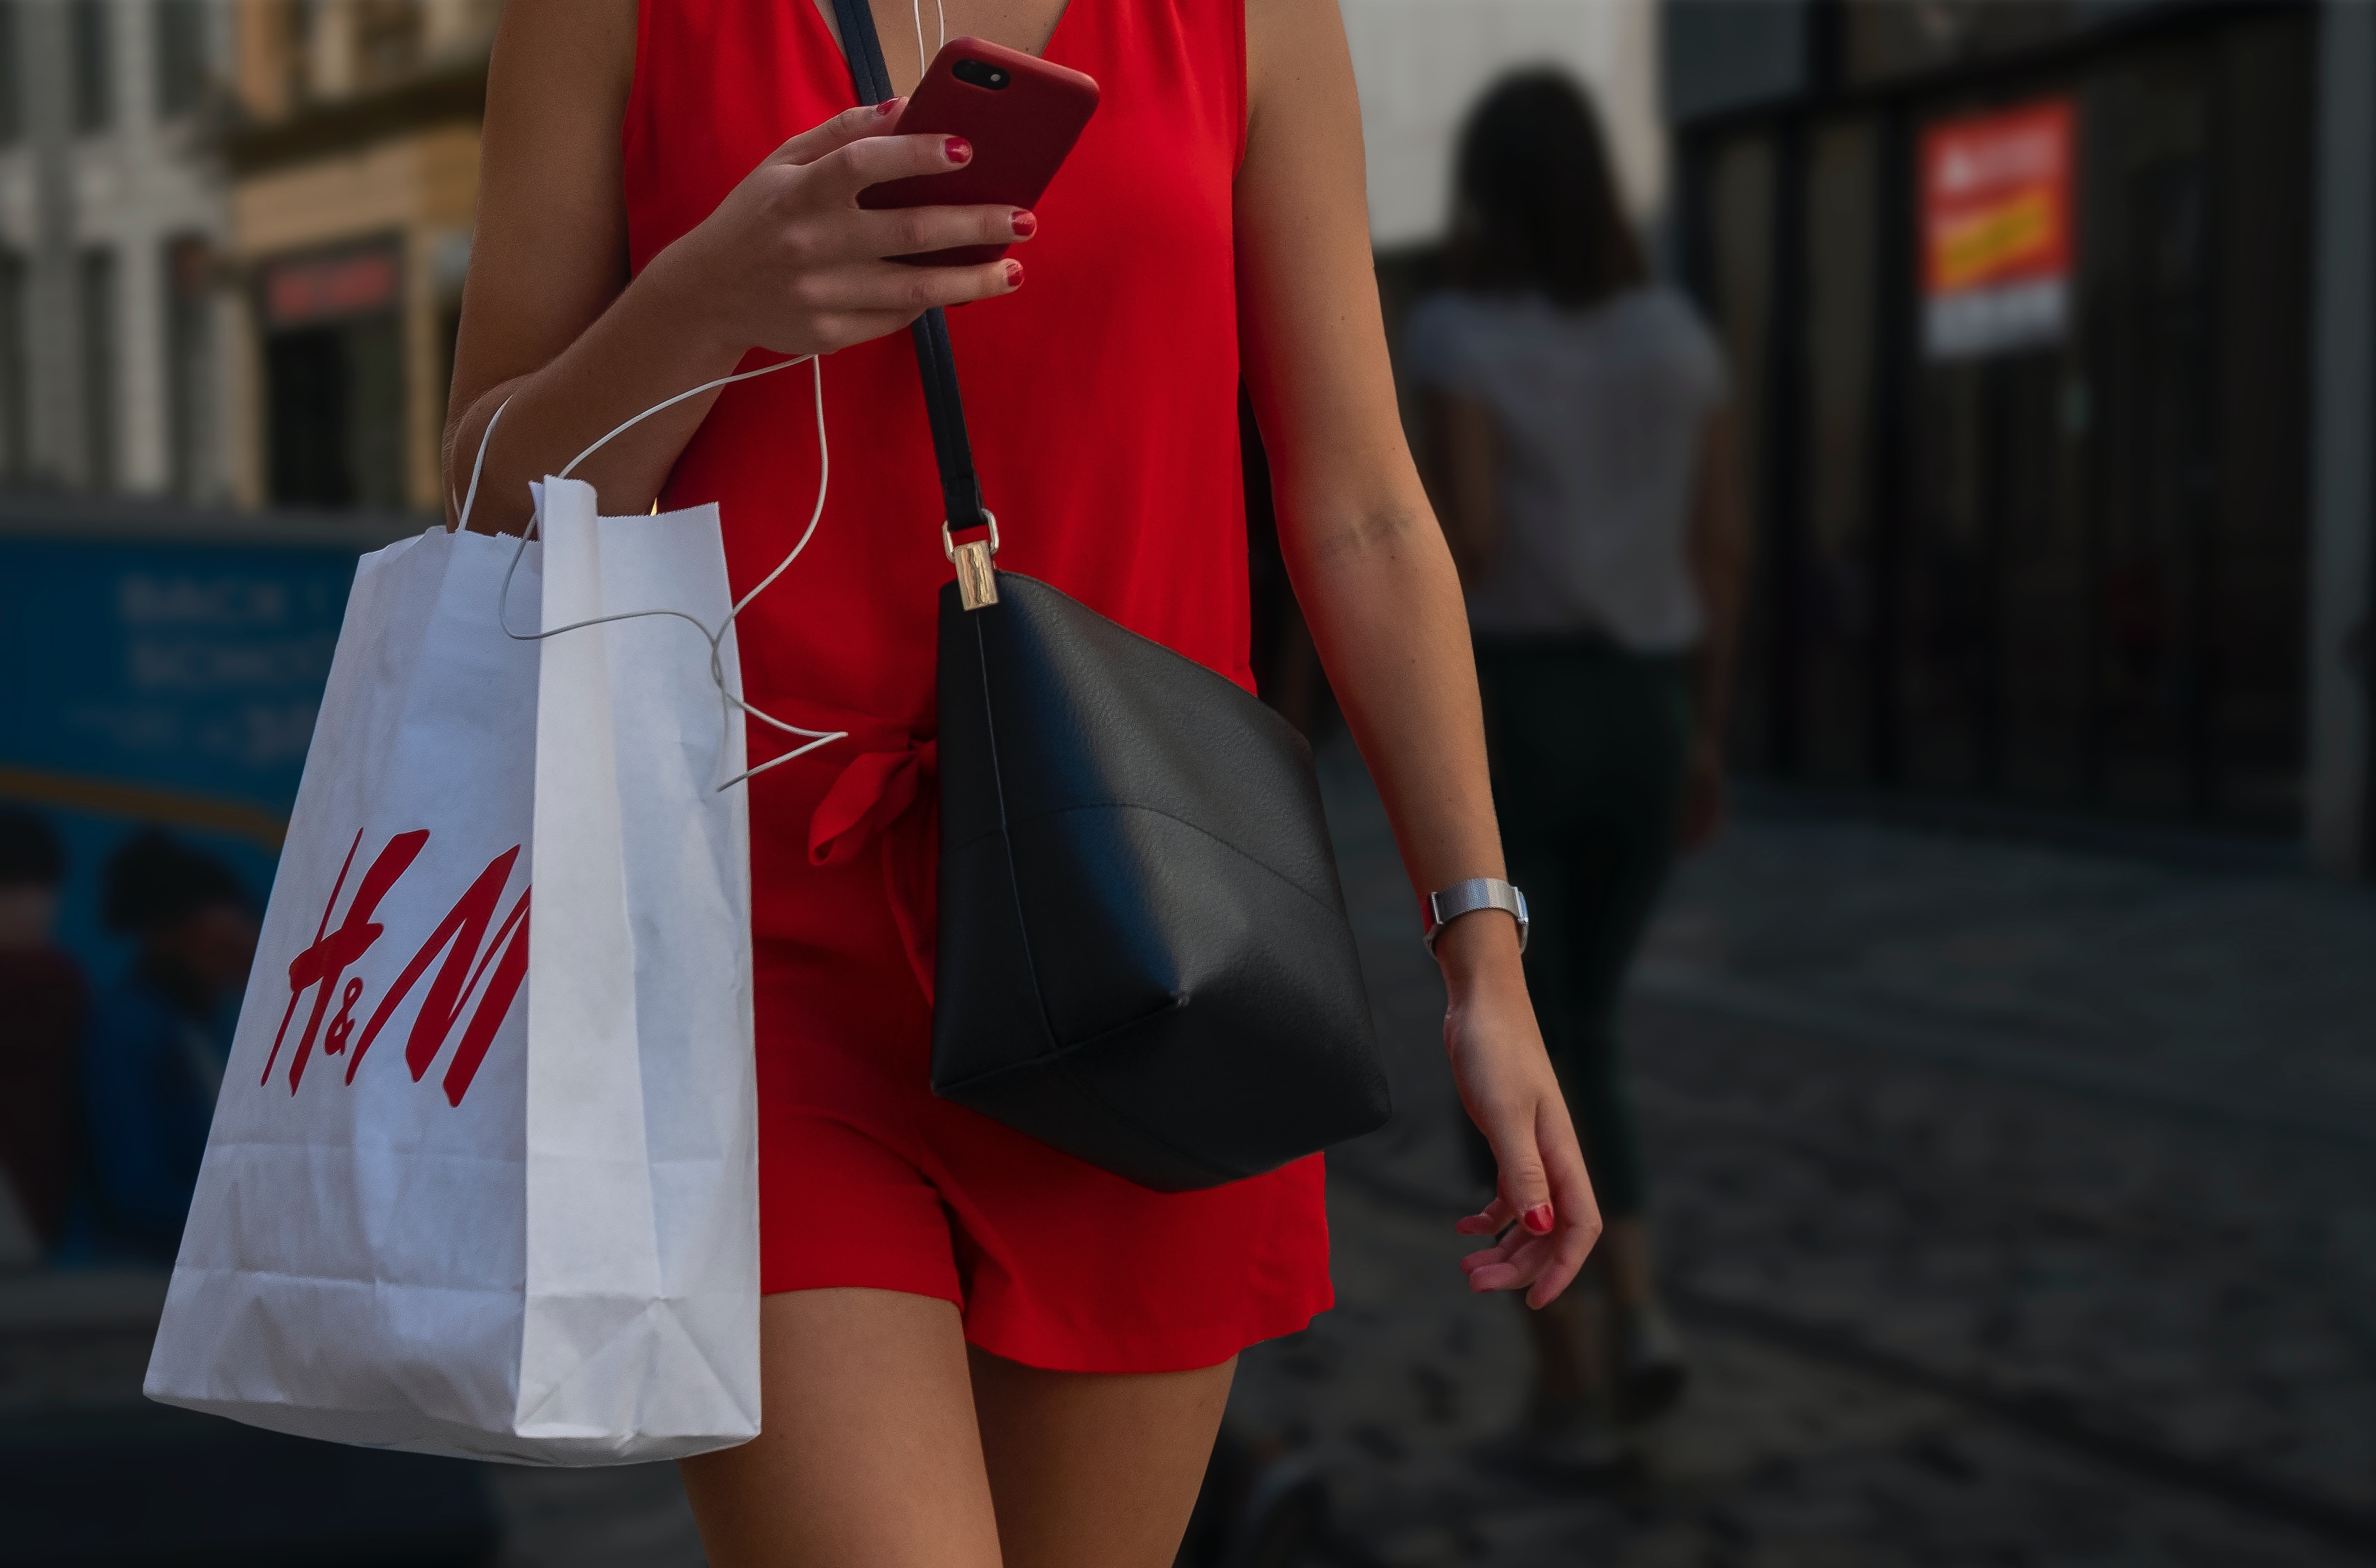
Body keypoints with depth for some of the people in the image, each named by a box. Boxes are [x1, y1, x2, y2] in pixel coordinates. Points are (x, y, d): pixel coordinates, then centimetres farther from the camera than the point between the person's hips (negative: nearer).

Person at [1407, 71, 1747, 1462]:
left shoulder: (1458, 335, -9)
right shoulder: (1679, 332, 7)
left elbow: (1470, 541, -21)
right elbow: (1723, 548, 6)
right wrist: (1708, 736, 13)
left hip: (1500, 722, -4)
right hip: (1637, 722, 5)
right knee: (1580, 1036, 21)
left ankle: (1574, 1384, 5)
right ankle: (1639, 1315, 1)